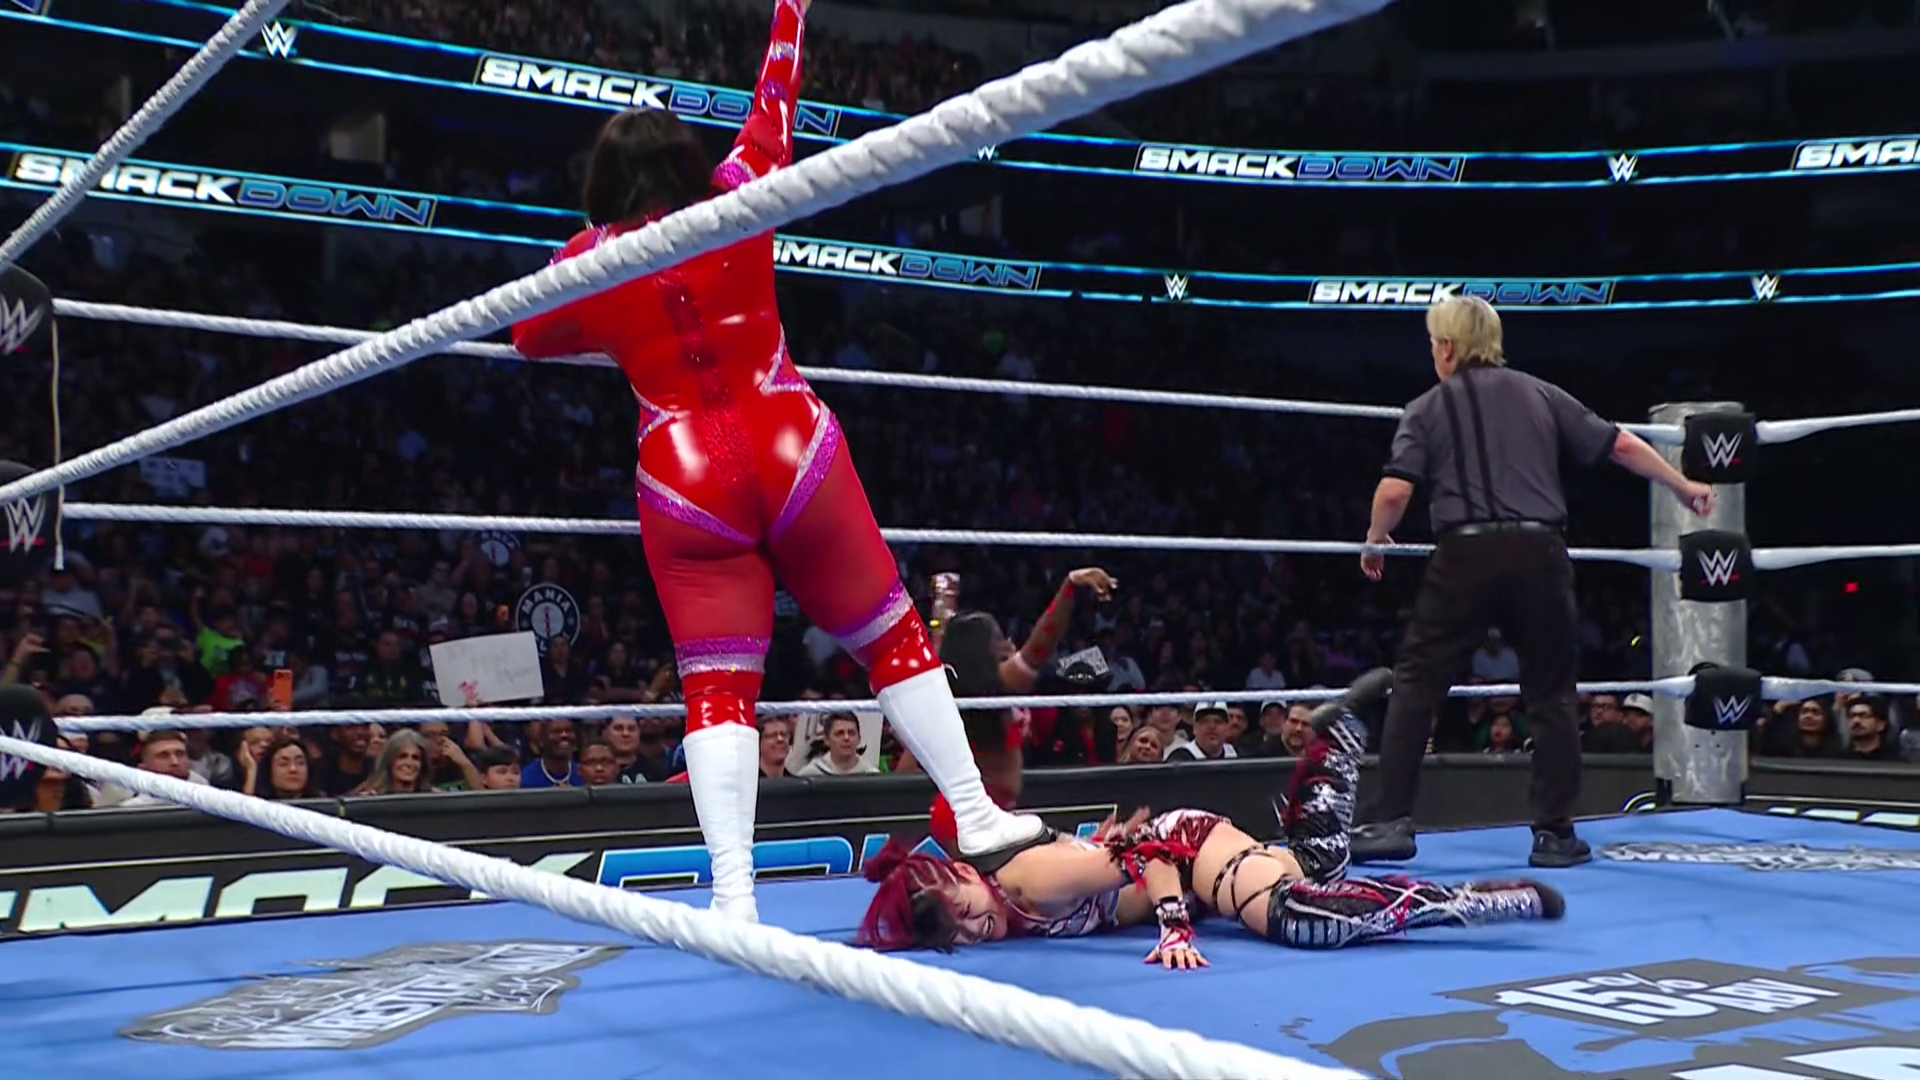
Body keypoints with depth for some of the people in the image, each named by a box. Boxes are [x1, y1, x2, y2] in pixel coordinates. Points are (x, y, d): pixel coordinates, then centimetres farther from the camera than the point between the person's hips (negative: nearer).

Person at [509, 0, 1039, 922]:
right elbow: (773, 105, 17)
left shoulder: (587, 261, 2)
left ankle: (733, 896, -7)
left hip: (686, 482, 0)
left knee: (717, 691, 2)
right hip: (794, 452, 0)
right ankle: (975, 815, 16)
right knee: (892, 638, 12)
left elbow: (531, 338, 20)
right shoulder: (738, 198, 2)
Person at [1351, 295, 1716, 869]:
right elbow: (1620, 445, 15)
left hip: (1466, 556, -2)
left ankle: (1392, 822, -1)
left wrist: (1375, 540, 15)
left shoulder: (1429, 407, 7)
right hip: (1539, 554, 3)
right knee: (1551, 693, 12)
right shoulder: (1540, 394, 15)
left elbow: (1394, 491, -4)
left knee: (1417, 684, 4)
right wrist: (1684, 486, 28)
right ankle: (1554, 832, 13)